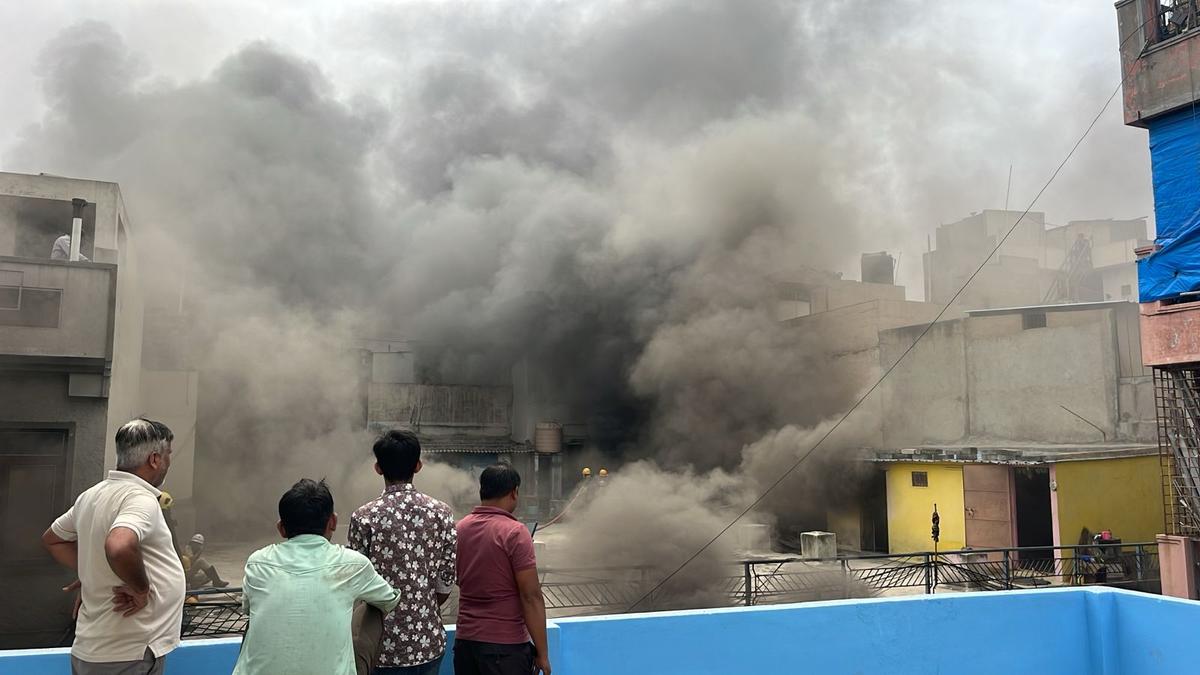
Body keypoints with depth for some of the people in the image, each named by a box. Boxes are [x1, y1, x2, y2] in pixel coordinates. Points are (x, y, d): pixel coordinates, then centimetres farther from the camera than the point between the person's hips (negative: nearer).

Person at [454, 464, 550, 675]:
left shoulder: (460, 528, 4)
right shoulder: (515, 532, -15)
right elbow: (531, 597, -16)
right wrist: (542, 652, -10)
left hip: (464, 641, 6)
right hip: (505, 645, -6)